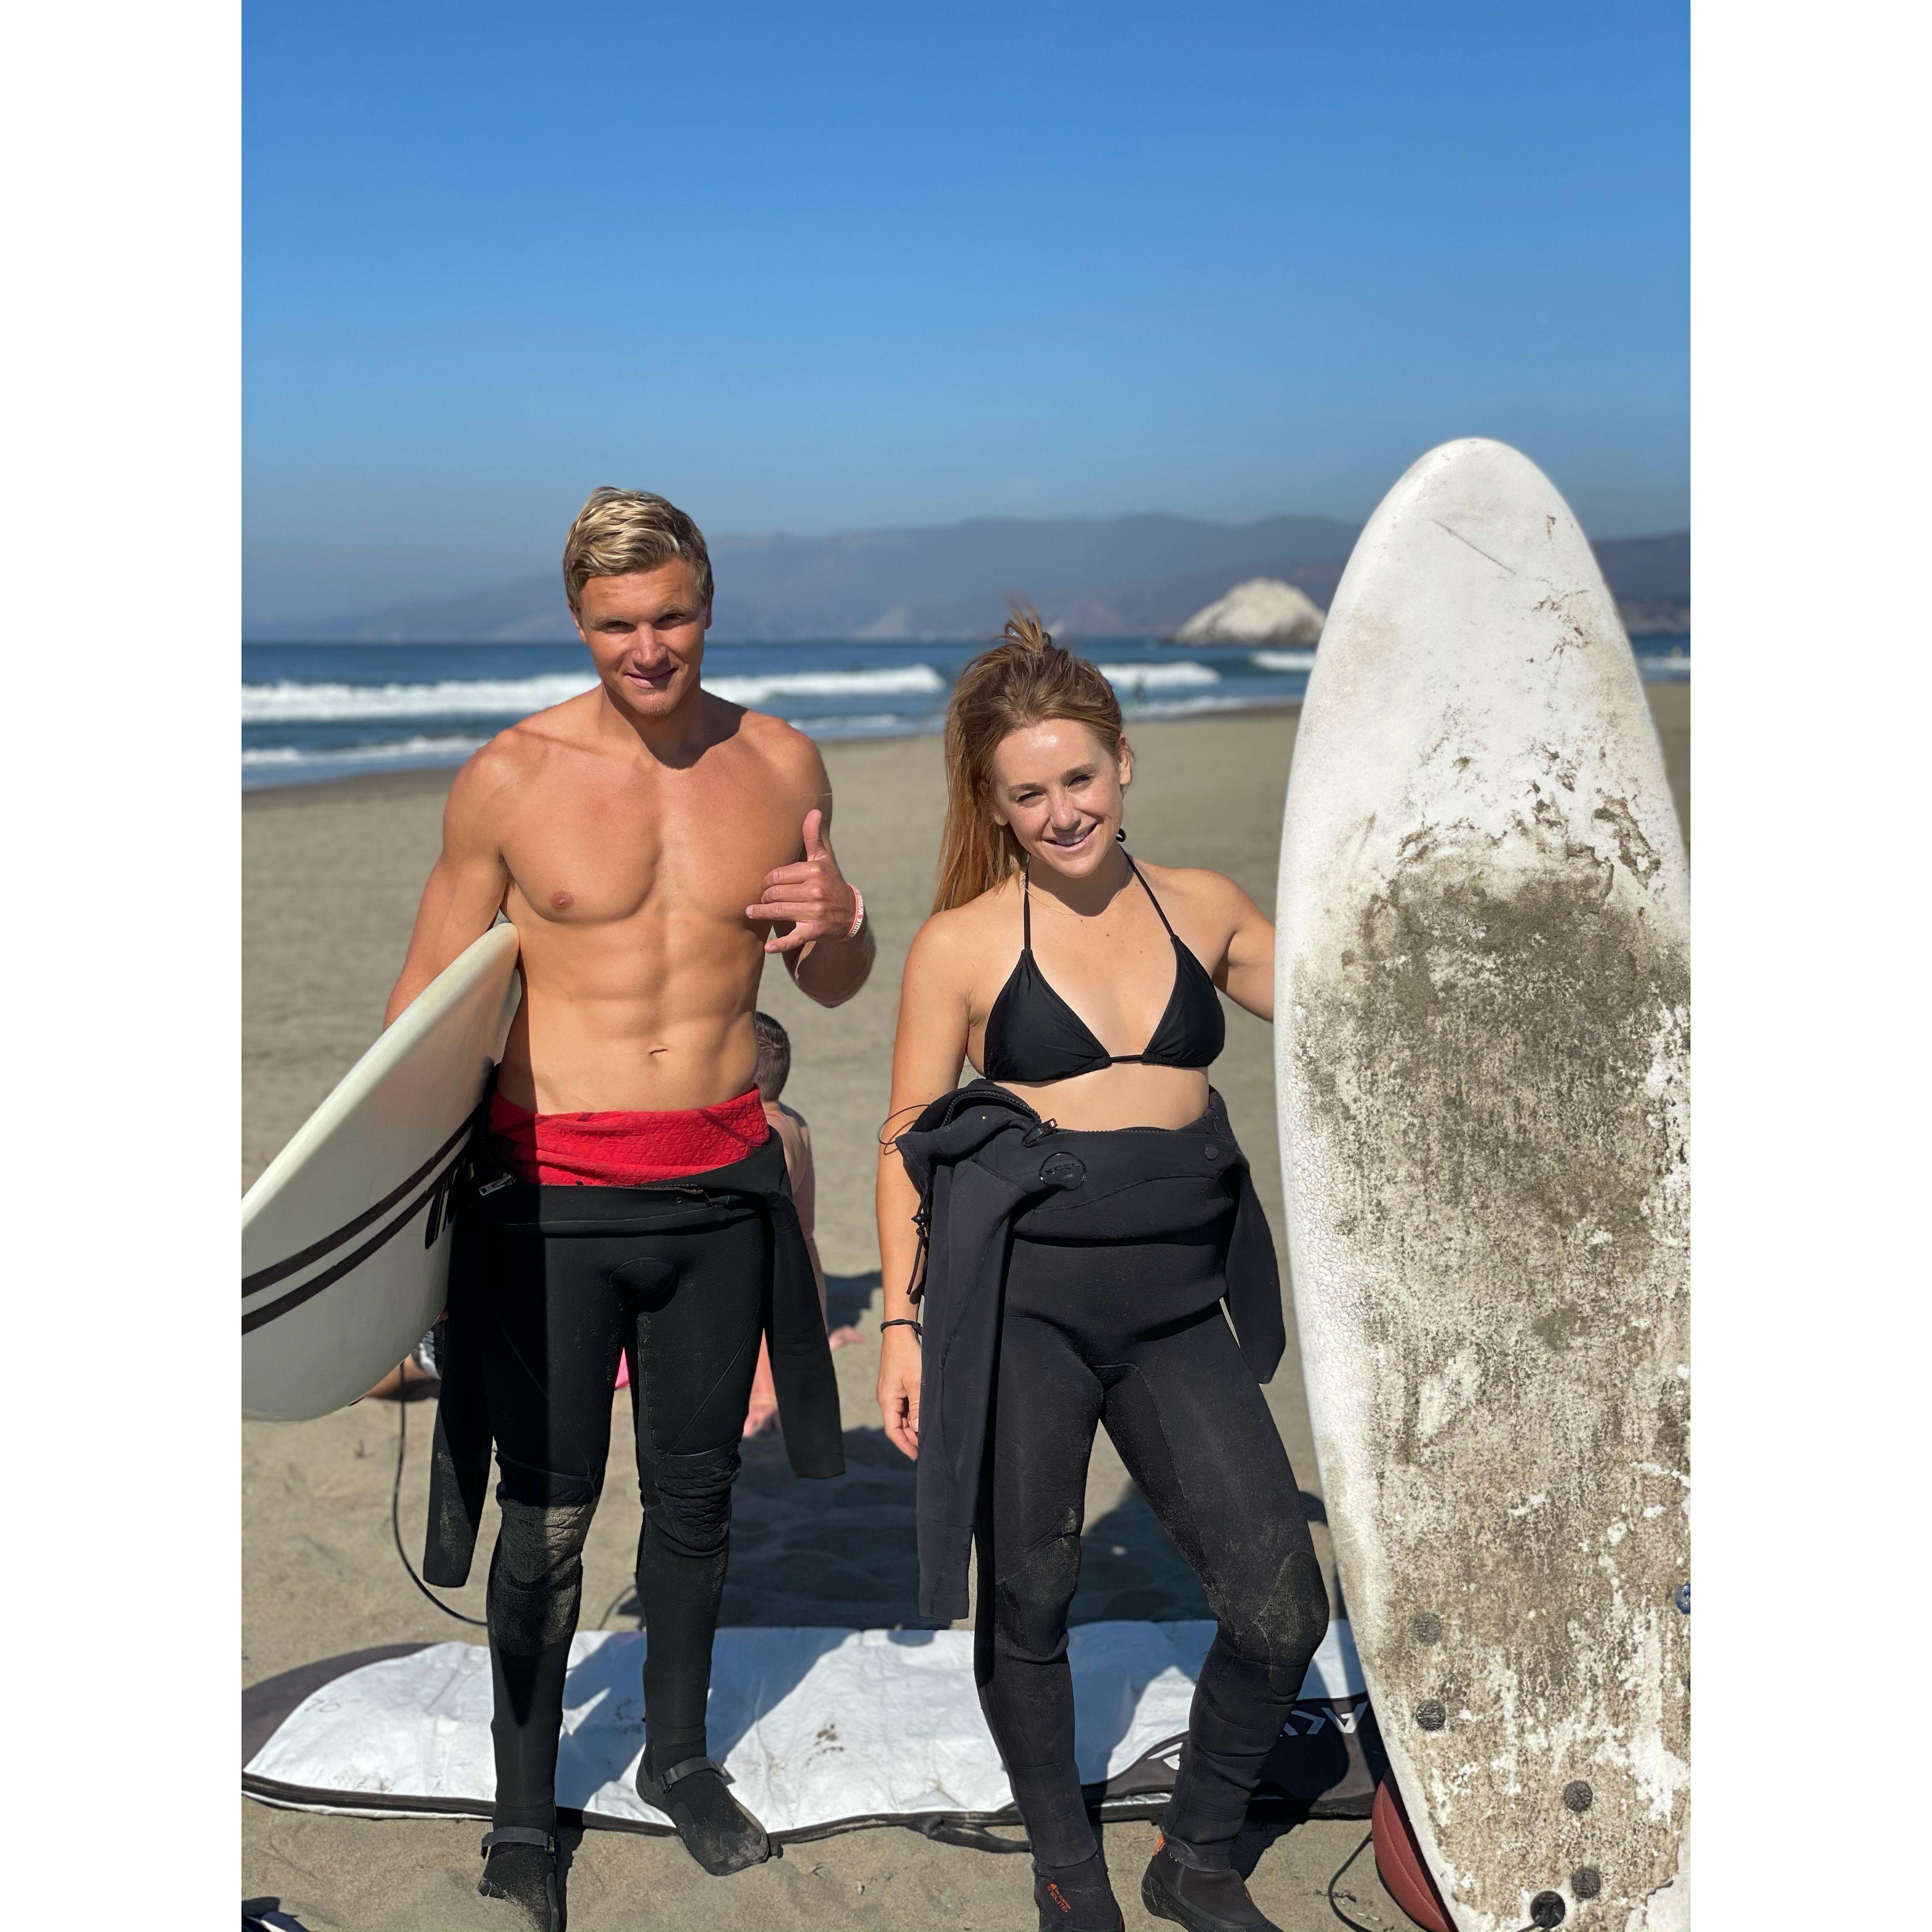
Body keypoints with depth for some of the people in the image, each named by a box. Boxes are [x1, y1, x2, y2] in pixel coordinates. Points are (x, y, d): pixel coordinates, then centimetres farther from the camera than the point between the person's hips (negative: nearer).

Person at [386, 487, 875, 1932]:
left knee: (695, 1490, 16)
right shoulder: (512, 777, -6)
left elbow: (833, 989, 14)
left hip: (720, 1183, 3)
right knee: (547, 1515, 3)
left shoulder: (782, 762, 3)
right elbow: (429, 997, 0)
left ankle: (680, 1758, 37)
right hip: (552, 1190, -3)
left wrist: (839, 923, -9)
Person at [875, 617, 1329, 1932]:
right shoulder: (963, 944, -1)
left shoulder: (1204, 908, 8)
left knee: (1282, 1607, -2)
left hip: (1177, 1306, 3)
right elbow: (909, 1141, 2)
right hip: (1022, 1302, -2)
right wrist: (904, 1323, -2)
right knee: (1028, 1608, 10)